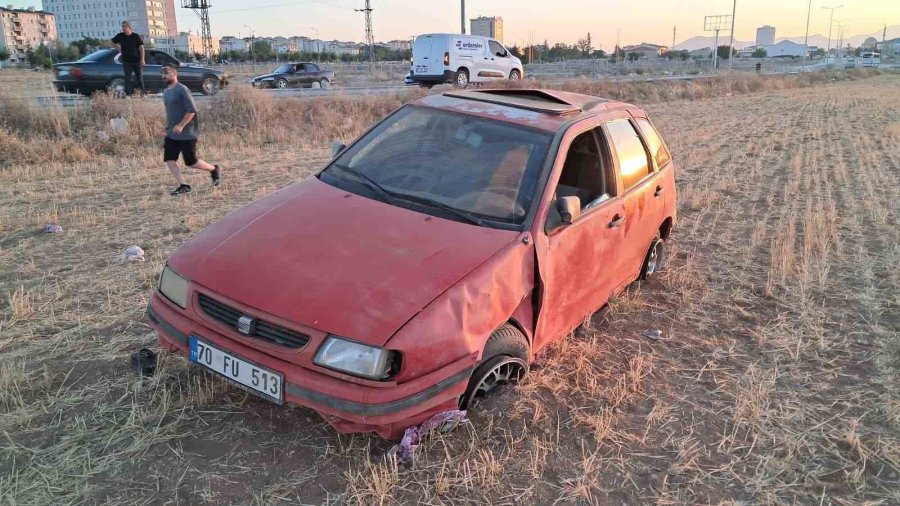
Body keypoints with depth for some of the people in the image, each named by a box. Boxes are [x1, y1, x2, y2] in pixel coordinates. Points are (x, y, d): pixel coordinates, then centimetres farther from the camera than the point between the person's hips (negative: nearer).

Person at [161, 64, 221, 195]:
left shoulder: (182, 90, -14)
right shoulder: (166, 92, 13)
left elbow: (192, 110, -19)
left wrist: (181, 126, -21)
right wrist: (168, 127, 16)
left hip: (186, 134, -8)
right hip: (171, 134, 8)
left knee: (191, 162, -2)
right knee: (169, 160, -1)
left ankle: (214, 169, 21)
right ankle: (183, 186, 4)